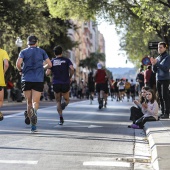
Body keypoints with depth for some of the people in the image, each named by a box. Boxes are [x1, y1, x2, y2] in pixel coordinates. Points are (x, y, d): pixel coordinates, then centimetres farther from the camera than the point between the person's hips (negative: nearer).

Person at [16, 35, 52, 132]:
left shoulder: (23, 52, 6)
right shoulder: (42, 51, 10)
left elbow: (18, 64, -10)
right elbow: (49, 64, 4)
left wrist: (21, 71, 9)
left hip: (26, 80, 0)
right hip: (38, 80, 0)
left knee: (29, 102, 10)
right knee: (35, 102, -4)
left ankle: (33, 126, 9)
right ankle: (34, 110, -38)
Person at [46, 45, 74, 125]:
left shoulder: (52, 61, 5)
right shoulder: (66, 60, 3)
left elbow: (47, 73, -6)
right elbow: (72, 69, -14)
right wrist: (70, 77, 3)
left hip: (56, 84, 1)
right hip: (65, 84, 0)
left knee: (58, 102, 13)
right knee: (66, 100, 18)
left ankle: (61, 118, -6)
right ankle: (64, 104, -21)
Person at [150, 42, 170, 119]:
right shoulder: (157, 58, 14)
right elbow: (154, 70, 14)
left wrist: (156, 63, -21)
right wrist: (153, 64, -5)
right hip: (158, 79, 6)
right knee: (160, 97, 6)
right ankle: (163, 112, 11)